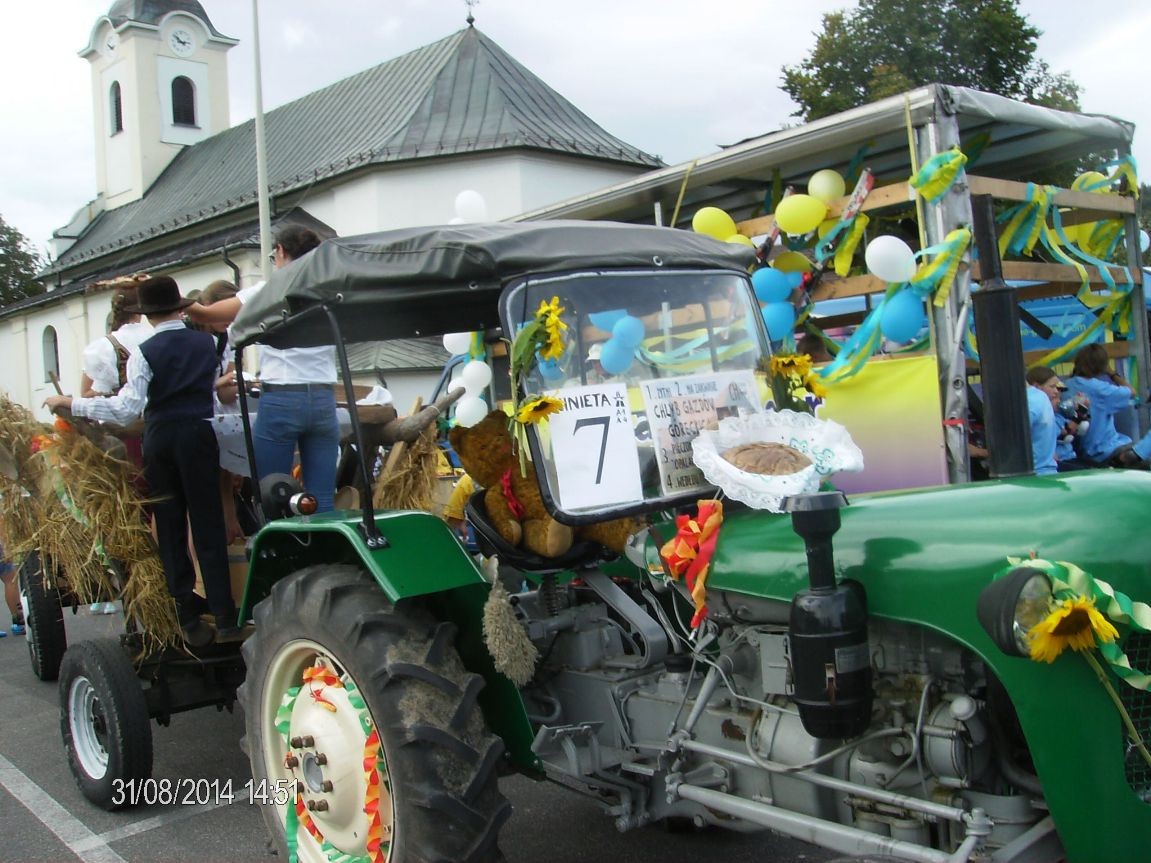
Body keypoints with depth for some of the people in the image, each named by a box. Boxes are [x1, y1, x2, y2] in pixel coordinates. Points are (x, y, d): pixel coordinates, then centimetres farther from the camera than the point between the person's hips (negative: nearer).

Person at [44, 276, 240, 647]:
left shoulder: (144, 352, -5)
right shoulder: (206, 343, 3)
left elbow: (127, 408, -12)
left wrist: (70, 403, -5)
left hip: (159, 439, -1)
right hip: (198, 434, 1)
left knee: (170, 532, 7)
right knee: (208, 527, 2)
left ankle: (189, 623, 7)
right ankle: (225, 620, -2)